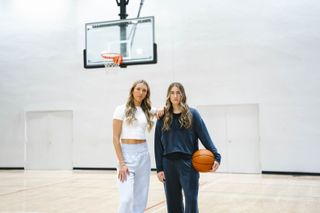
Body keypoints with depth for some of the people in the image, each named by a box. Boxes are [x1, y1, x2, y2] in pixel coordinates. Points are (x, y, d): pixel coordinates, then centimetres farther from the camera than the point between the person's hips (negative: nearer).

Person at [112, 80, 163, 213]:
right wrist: (121, 163, -15)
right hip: (127, 154, -5)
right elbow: (116, 138, -7)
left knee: (141, 198, 8)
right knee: (127, 198, -12)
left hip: (143, 154, 5)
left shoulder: (148, 110, 9)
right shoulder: (122, 109, -4)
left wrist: (162, 111, -1)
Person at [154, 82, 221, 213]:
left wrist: (216, 156, -13)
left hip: (188, 163, -2)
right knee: (173, 202, 10)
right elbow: (158, 144, 7)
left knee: (191, 200, -5)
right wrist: (159, 168, 3)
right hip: (169, 164, 3)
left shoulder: (192, 114, 2)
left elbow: (204, 136, -2)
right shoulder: (163, 117, 7)